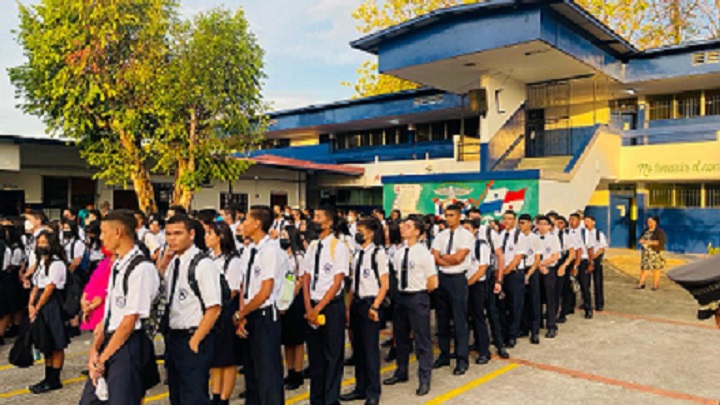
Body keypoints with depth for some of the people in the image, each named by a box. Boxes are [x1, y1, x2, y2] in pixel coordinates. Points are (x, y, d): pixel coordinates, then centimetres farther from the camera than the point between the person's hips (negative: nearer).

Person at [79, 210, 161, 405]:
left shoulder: (142, 268, -18)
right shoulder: (117, 264, 10)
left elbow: (130, 321, -17)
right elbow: (109, 312, 11)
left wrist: (103, 358, -10)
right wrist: (95, 349, 2)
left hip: (129, 346, -8)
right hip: (110, 342, 8)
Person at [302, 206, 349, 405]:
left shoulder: (339, 247, -10)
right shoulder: (312, 247, 8)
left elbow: (337, 283, -12)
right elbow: (306, 279, 7)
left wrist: (319, 308, -14)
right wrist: (309, 308, -4)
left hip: (331, 306, -6)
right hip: (312, 307, 6)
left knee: (332, 355, 4)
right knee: (315, 354, 14)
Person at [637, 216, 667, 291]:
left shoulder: (659, 231, -9)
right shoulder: (646, 230, 10)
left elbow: (663, 241, -17)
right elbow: (641, 238, 21)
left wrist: (651, 242, -22)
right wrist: (641, 240, -4)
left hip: (655, 252, -6)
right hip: (646, 252, 6)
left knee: (656, 268, 0)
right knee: (644, 267, 2)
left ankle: (656, 285, 7)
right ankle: (641, 284, 2)